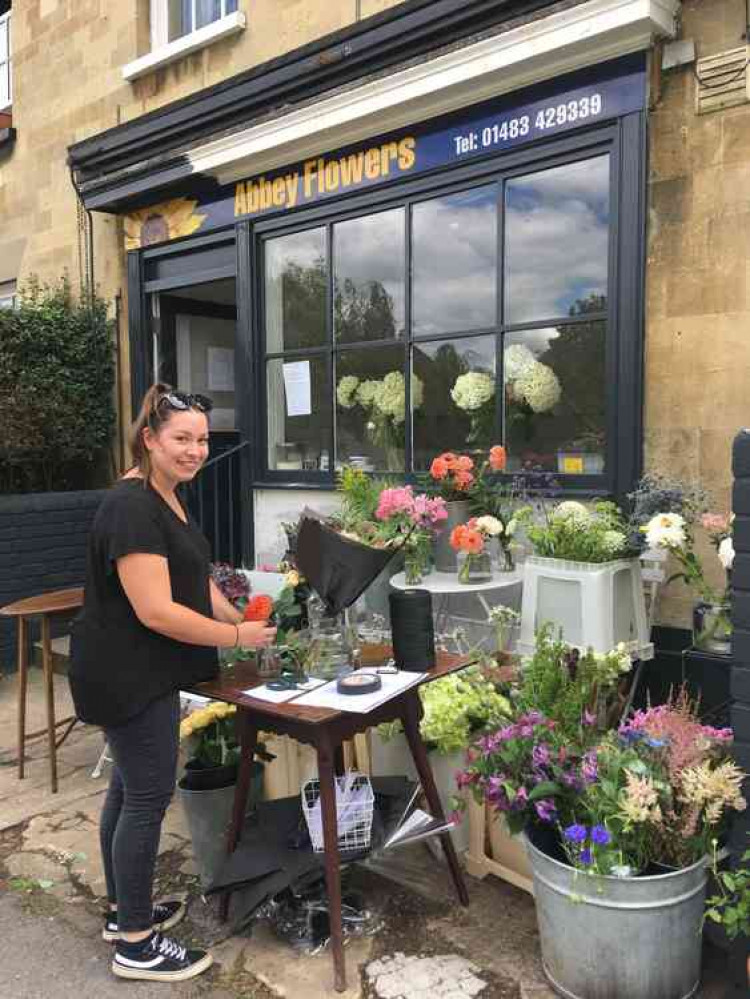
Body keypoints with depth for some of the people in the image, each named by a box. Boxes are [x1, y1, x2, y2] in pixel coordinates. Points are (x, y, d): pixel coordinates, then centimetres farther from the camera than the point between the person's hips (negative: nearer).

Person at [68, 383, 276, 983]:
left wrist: (244, 619, 5)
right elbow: (156, 611, -27)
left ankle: (123, 910, 36)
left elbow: (194, 577, 15)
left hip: (140, 673, 10)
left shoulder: (167, 498, 9)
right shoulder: (133, 507, -23)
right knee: (149, 796, 0)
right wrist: (237, 636, -18)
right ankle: (137, 945, 17)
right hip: (127, 677, -10)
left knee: (130, 786, 19)